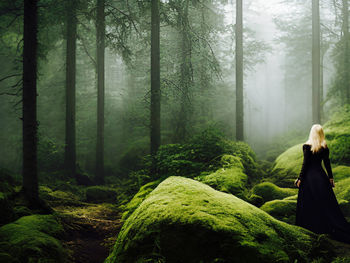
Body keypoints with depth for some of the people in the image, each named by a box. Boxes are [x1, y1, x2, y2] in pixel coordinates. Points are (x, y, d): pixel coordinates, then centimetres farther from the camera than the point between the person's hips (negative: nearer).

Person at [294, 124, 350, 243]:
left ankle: (311, 228, 10)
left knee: (308, 204, 6)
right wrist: (331, 178, 12)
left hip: (309, 177, -4)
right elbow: (327, 163, 3)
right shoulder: (325, 147, 0)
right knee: (327, 203, 9)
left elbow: (305, 163, -12)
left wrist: (300, 178, -7)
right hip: (321, 175, 4)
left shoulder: (307, 146, -11)